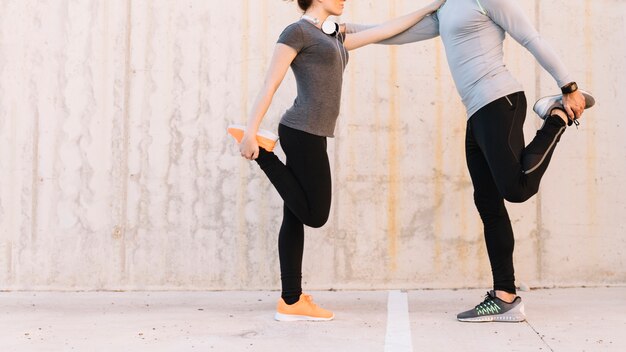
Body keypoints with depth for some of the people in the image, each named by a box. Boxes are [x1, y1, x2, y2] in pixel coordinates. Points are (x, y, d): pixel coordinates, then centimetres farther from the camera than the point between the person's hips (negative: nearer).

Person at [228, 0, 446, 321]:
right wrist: (250, 132, -17)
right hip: (302, 133, -9)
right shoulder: (297, 31, -4)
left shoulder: (333, 39, 22)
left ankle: (291, 302, 8)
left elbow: (385, 30, 24)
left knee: (296, 218, 6)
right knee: (315, 215, -4)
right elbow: (270, 84, -11)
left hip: (308, 135, 9)